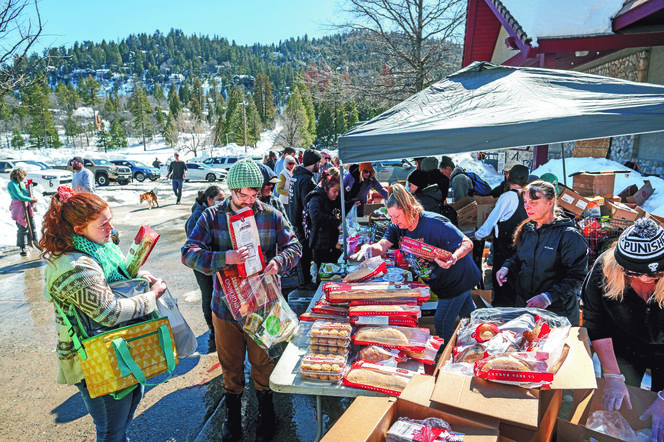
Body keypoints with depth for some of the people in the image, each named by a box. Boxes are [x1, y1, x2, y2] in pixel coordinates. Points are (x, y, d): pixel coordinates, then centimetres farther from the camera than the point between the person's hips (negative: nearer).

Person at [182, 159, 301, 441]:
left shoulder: (271, 216, -5)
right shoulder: (212, 217, -7)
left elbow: (294, 247, -2)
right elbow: (189, 253, -16)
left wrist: (279, 261, -26)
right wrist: (225, 258, -34)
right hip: (225, 304, 1)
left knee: (262, 362, 17)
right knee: (230, 365, 18)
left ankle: (266, 414, 41)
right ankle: (233, 417, 42)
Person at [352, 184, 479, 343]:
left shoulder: (435, 224, -31)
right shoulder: (397, 227, -12)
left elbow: (467, 243, -26)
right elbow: (381, 246, -25)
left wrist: (453, 258, -45)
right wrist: (368, 248, -48)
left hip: (458, 280, -7)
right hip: (439, 282, 7)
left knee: (442, 323, 2)